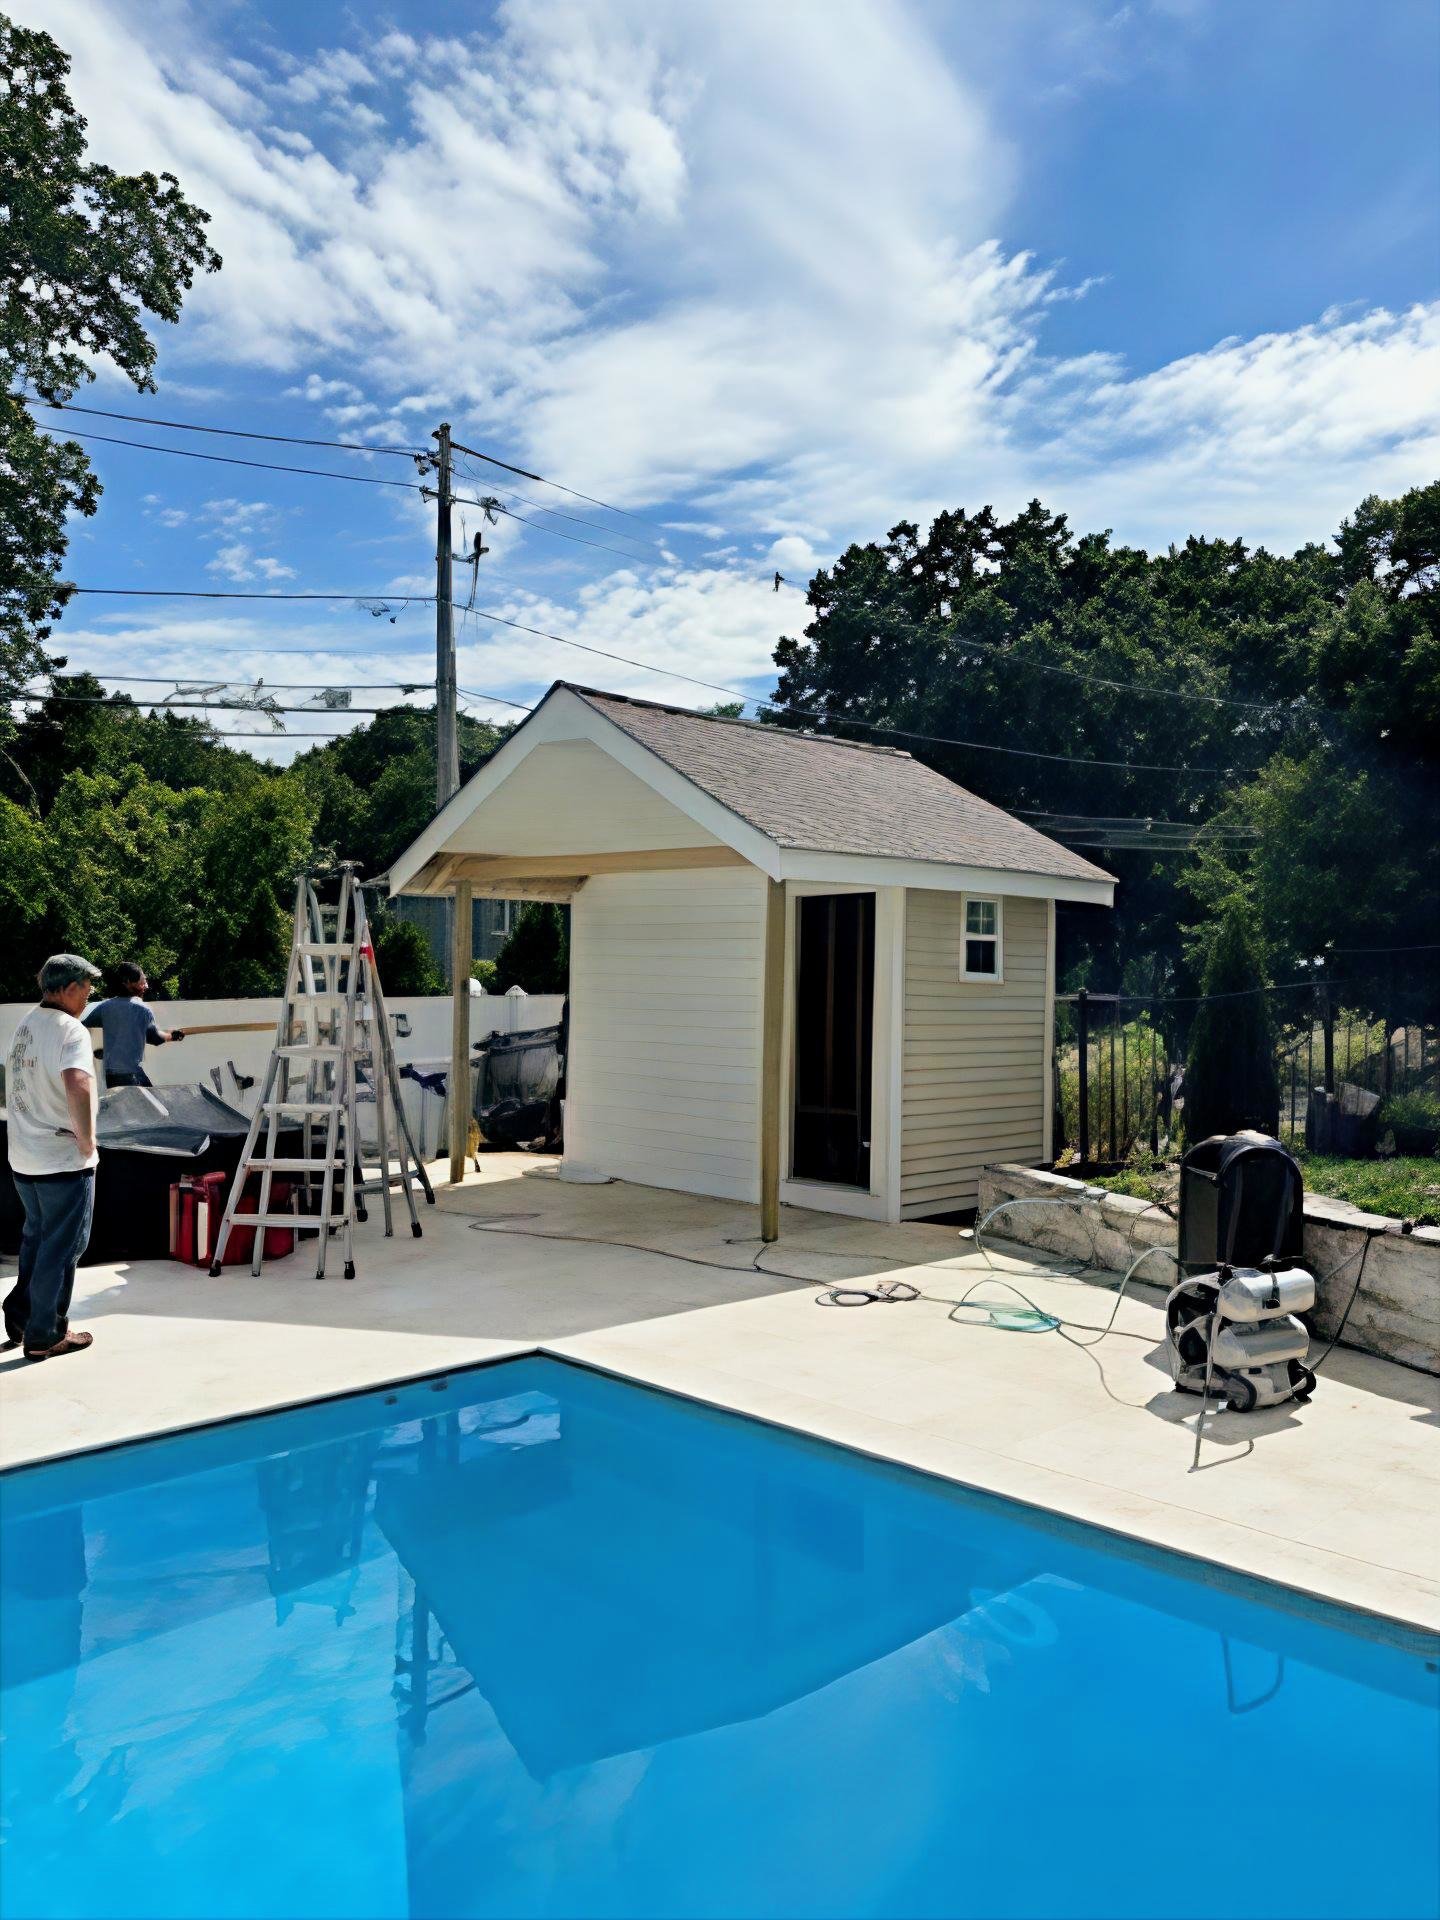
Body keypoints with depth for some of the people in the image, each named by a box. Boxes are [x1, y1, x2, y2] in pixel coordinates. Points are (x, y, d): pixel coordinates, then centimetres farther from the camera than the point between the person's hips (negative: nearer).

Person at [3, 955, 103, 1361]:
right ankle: (45, 1336, 15)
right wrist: (87, 1140, -22)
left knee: (36, 1238, 24)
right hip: (64, 1160, -8)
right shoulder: (70, 1030, -19)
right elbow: (78, 1086, -36)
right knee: (62, 1248, 5)